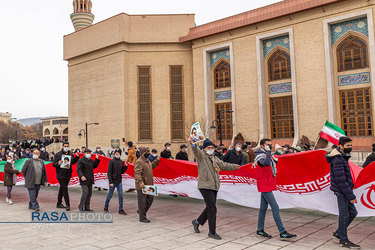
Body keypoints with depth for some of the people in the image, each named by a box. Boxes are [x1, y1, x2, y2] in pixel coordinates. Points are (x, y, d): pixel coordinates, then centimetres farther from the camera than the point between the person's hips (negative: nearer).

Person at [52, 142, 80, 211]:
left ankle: (59, 204, 26)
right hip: (61, 175, -5)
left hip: (68, 175, 6)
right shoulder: (58, 154, -5)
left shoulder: (71, 154, 10)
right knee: (64, 189, -10)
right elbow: (53, 164, -4)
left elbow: (73, 162, 22)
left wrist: (77, 157, 7)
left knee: (62, 189, 15)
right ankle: (67, 204, -7)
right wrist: (58, 163, -25)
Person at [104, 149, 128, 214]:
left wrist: (126, 166, -3)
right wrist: (110, 182, -16)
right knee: (110, 195, 7)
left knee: (121, 195, 1)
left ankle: (121, 210, 7)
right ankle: (106, 207, 26)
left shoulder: (121, 162, 7)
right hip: (113, 181, -4)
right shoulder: (112, 161, -8)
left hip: (119, 181, 4)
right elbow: (109, 172, -11)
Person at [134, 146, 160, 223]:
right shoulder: (139, 162, -18)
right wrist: (140, 182, -38)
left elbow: (151, 166, 33)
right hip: (142, 186, -10)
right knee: (142, 201, 1)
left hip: (149, 185, 10)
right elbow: (137, 174, -27)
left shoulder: (147, 161, 13)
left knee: (150, 199, 18)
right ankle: (142, 217, 11)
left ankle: (141, 211, 36)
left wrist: (157, 160, 26)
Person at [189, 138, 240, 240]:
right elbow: (196, 151, -26)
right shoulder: (201, 156, -4)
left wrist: (237, 166, 38)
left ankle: (197, 222, 36)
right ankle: (212, 232, 4)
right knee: (212, 209, -7)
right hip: (205, 186, -8)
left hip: (214, 187, 8)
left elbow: (225, 165, 30)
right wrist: (192, 144, -47)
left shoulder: (215, 159, 19)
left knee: (210, 208, 14)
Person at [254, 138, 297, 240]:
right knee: (275, 207, -9)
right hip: (265, 186, -9)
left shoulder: (267, 155, 16)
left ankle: (260, 230, 20)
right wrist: (268, 151, -27)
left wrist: (275, 160, 10)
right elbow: (266, 163, -37)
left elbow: (271, 167, 25)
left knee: (263, 208, 13)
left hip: (268, 185, 9)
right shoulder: (260, 156, -14)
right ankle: (282, 233, -6)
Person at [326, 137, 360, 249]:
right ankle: (343, 240, 14)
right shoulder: (337, 160, -21)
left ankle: (338, 233, 27)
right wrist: (351, 196, -20)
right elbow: (341, 181, -23)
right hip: (341, 191, -10)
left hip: (344, 190, 10)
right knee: (344, 215, 0)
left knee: (352, 212, 15)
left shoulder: (343, 157, 11)